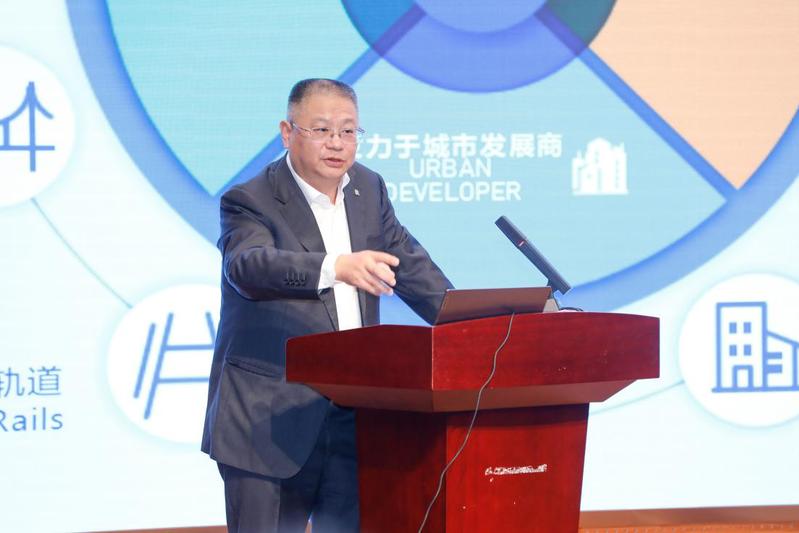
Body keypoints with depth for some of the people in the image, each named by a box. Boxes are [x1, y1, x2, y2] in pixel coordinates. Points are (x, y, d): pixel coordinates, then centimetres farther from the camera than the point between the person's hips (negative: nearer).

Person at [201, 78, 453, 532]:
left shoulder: (368, 189, 11)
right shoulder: (250, 203, -9)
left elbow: (409, 264, 20)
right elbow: (249, 265, -29)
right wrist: (337, 267, -45)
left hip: (354, 418, 6)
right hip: (271, 423, -6)